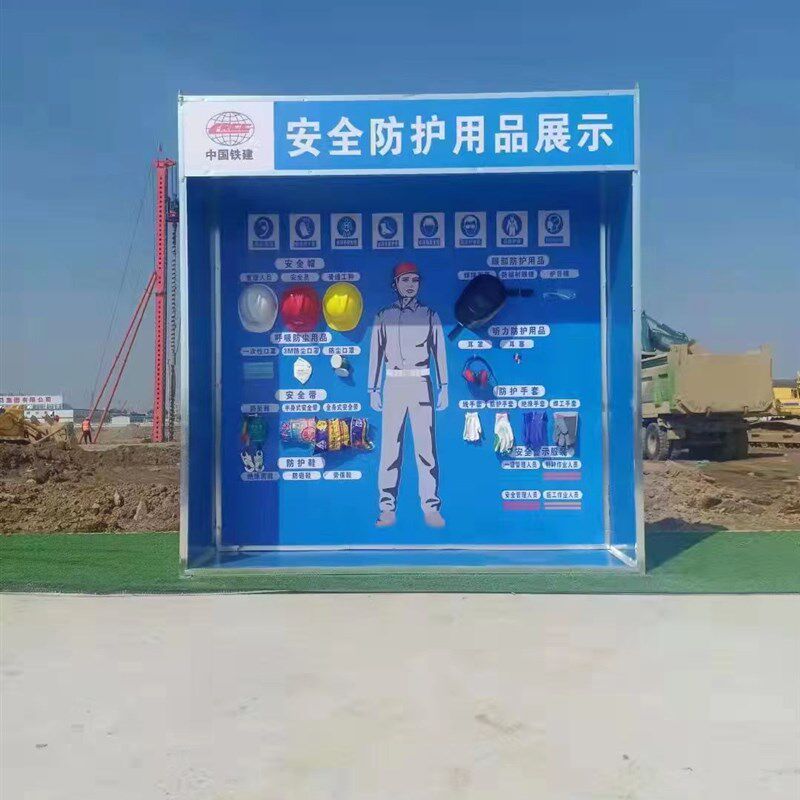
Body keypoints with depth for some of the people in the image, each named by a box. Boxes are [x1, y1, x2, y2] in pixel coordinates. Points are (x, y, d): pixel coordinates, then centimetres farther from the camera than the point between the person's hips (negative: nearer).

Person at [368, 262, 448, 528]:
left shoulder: (430, 316, 9)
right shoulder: (383, 317, 11)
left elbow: (440, 352, 9)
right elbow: (375, 354, 11)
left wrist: (444, 387, 2)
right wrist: (373, 390, 5)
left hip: (421, 386, -1)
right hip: (393, 386, 1)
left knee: (426, 447, -5)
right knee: (389, 447, -3)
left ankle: (431, 509, -1)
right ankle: (388, 509, 1)